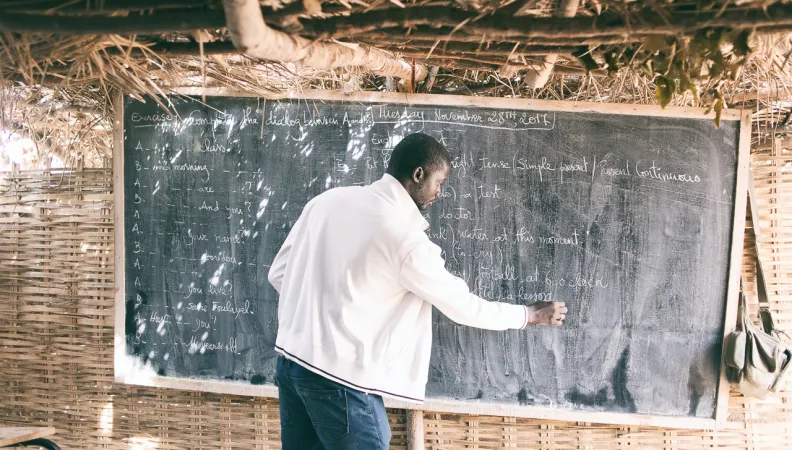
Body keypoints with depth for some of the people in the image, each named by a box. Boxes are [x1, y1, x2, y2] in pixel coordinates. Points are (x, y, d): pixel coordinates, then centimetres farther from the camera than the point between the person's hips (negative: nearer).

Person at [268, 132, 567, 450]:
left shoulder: (328, 200, 4)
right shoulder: (406, 237, -13)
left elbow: (279, 274, 9)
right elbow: (461, 305, -2)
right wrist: (531, 314, 11)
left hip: (290, 361, 7)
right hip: (338, 378, -7)